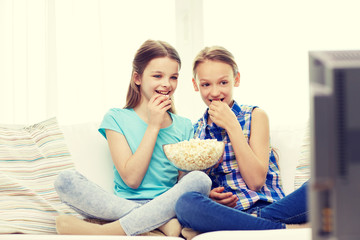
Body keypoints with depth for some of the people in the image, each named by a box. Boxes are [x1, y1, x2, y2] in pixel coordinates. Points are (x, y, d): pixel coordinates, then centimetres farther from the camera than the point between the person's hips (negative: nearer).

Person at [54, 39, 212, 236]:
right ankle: (164, 223, -34)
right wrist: (153, 126, -4)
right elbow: (132, 178, -5)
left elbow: (185, 178, 11)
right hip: (123, 203, -1)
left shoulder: (184, 126, 15)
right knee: (65, 180, -25)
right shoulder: (117, 118, 6)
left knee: (200, 179, -31)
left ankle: (105, 231, -32)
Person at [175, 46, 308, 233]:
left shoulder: (255, 116, 9)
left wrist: (232, 126, -5)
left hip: (266, 206, -1)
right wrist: (207, 196, -8)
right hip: (225, 214, 2)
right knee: (185, 203, -34)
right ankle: (279, 228, -29)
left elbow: (256, 181, -3)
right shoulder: (196, 131, 15)